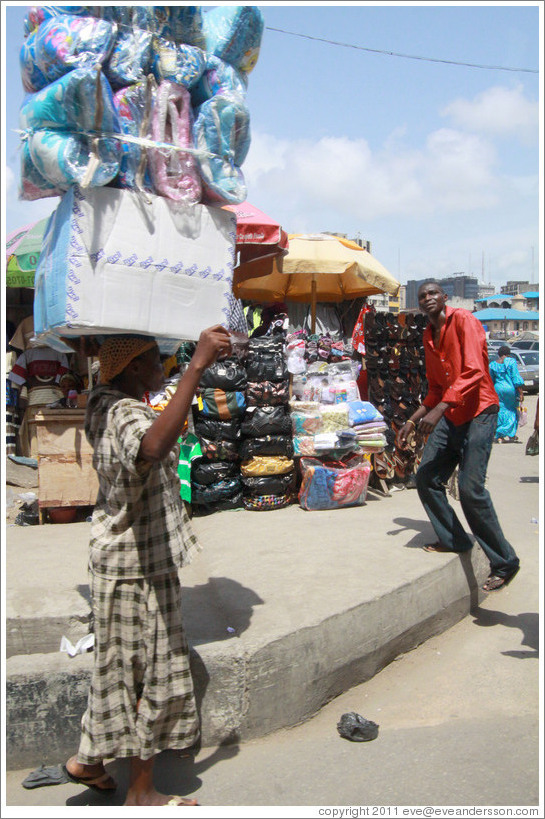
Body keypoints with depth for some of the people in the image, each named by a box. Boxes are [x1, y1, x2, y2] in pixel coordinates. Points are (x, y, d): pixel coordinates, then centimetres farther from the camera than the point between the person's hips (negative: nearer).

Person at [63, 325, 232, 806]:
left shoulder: (103, 407, 6)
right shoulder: (127, 415, -26)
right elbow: (152, 448, -51)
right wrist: (198, 366, -51)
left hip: (118, 555, 10)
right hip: (138, 567, -10)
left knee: (121, 667, 23)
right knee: (152, 675, 5)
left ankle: (88, 761, 39)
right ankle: (141, 792, 22)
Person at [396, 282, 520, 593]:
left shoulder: (464, 321, -10)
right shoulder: (429, 337, 15)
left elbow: (474, 372, -23)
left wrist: (439, 410, -30)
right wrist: (413, 422, 18)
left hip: (478, 413, -8)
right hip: (449, 416, 8)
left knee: (470, 488, -15)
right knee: (427, 478, 3)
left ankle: (505, 563, -1)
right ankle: (453, 540, 23)